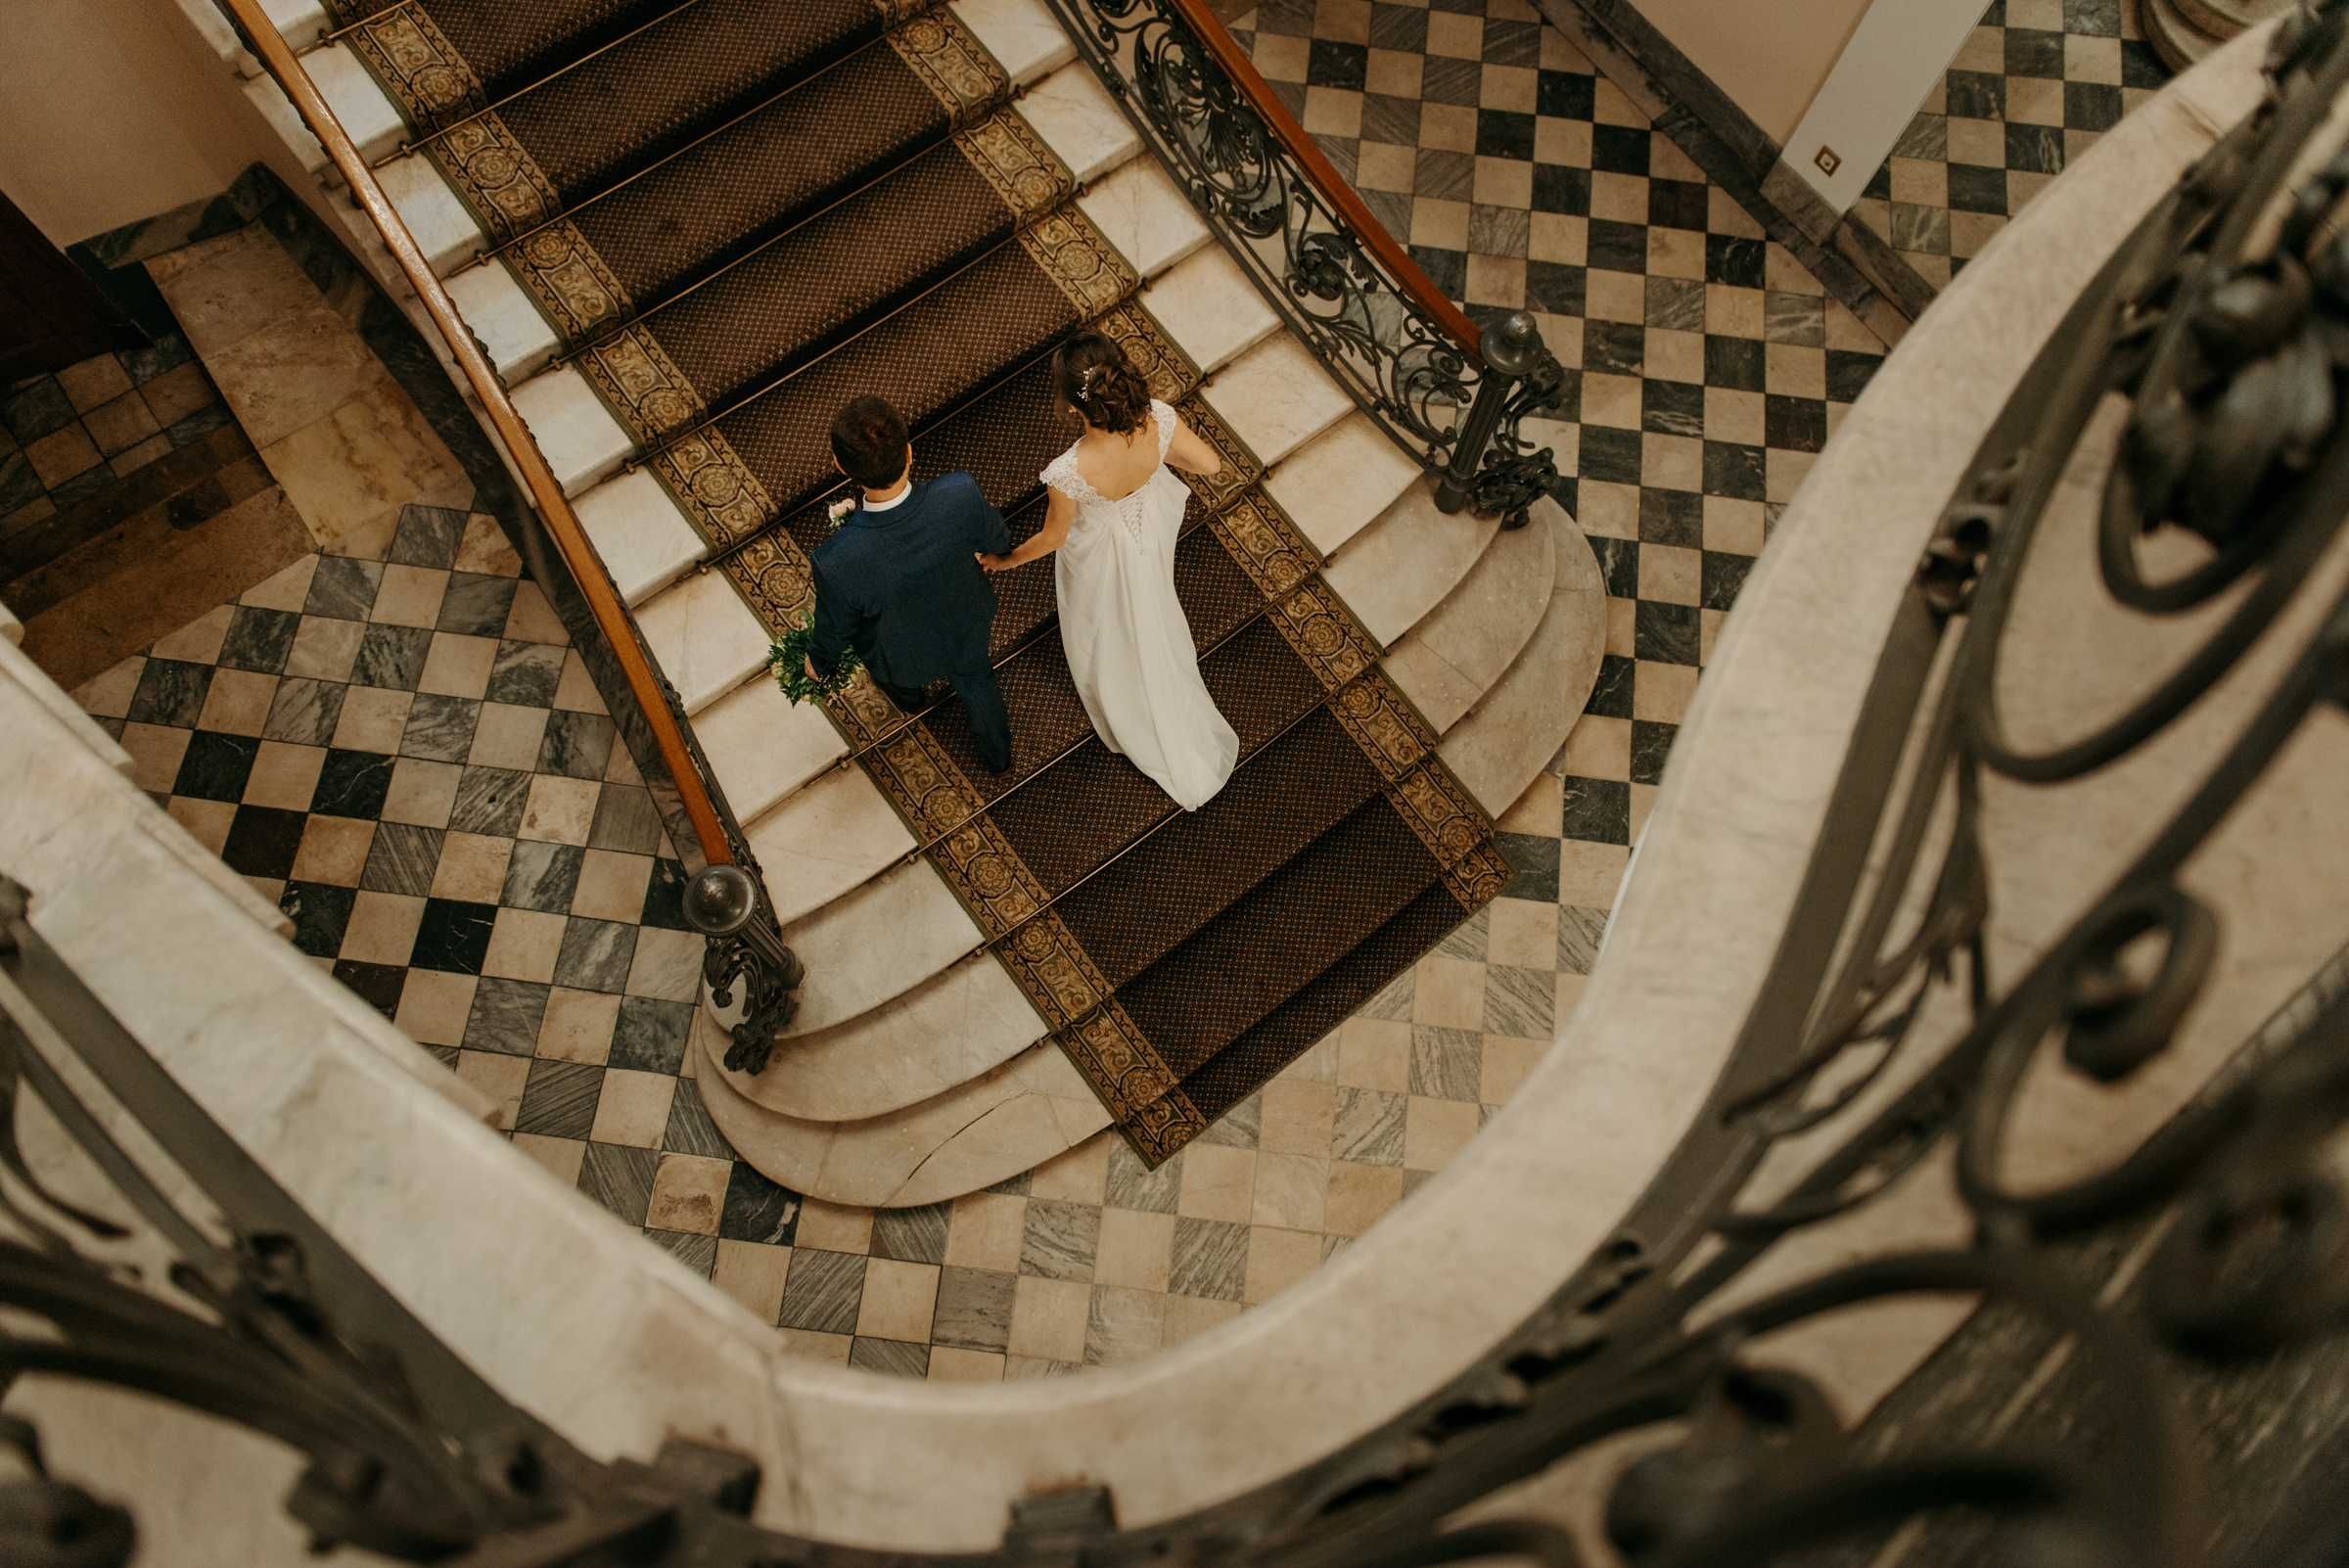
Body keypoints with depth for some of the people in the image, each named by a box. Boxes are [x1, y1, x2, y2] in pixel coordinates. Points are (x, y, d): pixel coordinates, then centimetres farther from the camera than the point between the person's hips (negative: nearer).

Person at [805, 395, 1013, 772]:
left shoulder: (837, 563, -45)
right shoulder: (961, 495, -40)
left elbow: (834, 628, -22)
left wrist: (819, 662, 3)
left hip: (903, 649, -2)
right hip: (966, 623, 2)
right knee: (973, 673, 36)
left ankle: (906, 694, 72)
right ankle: (996, 751, 63)